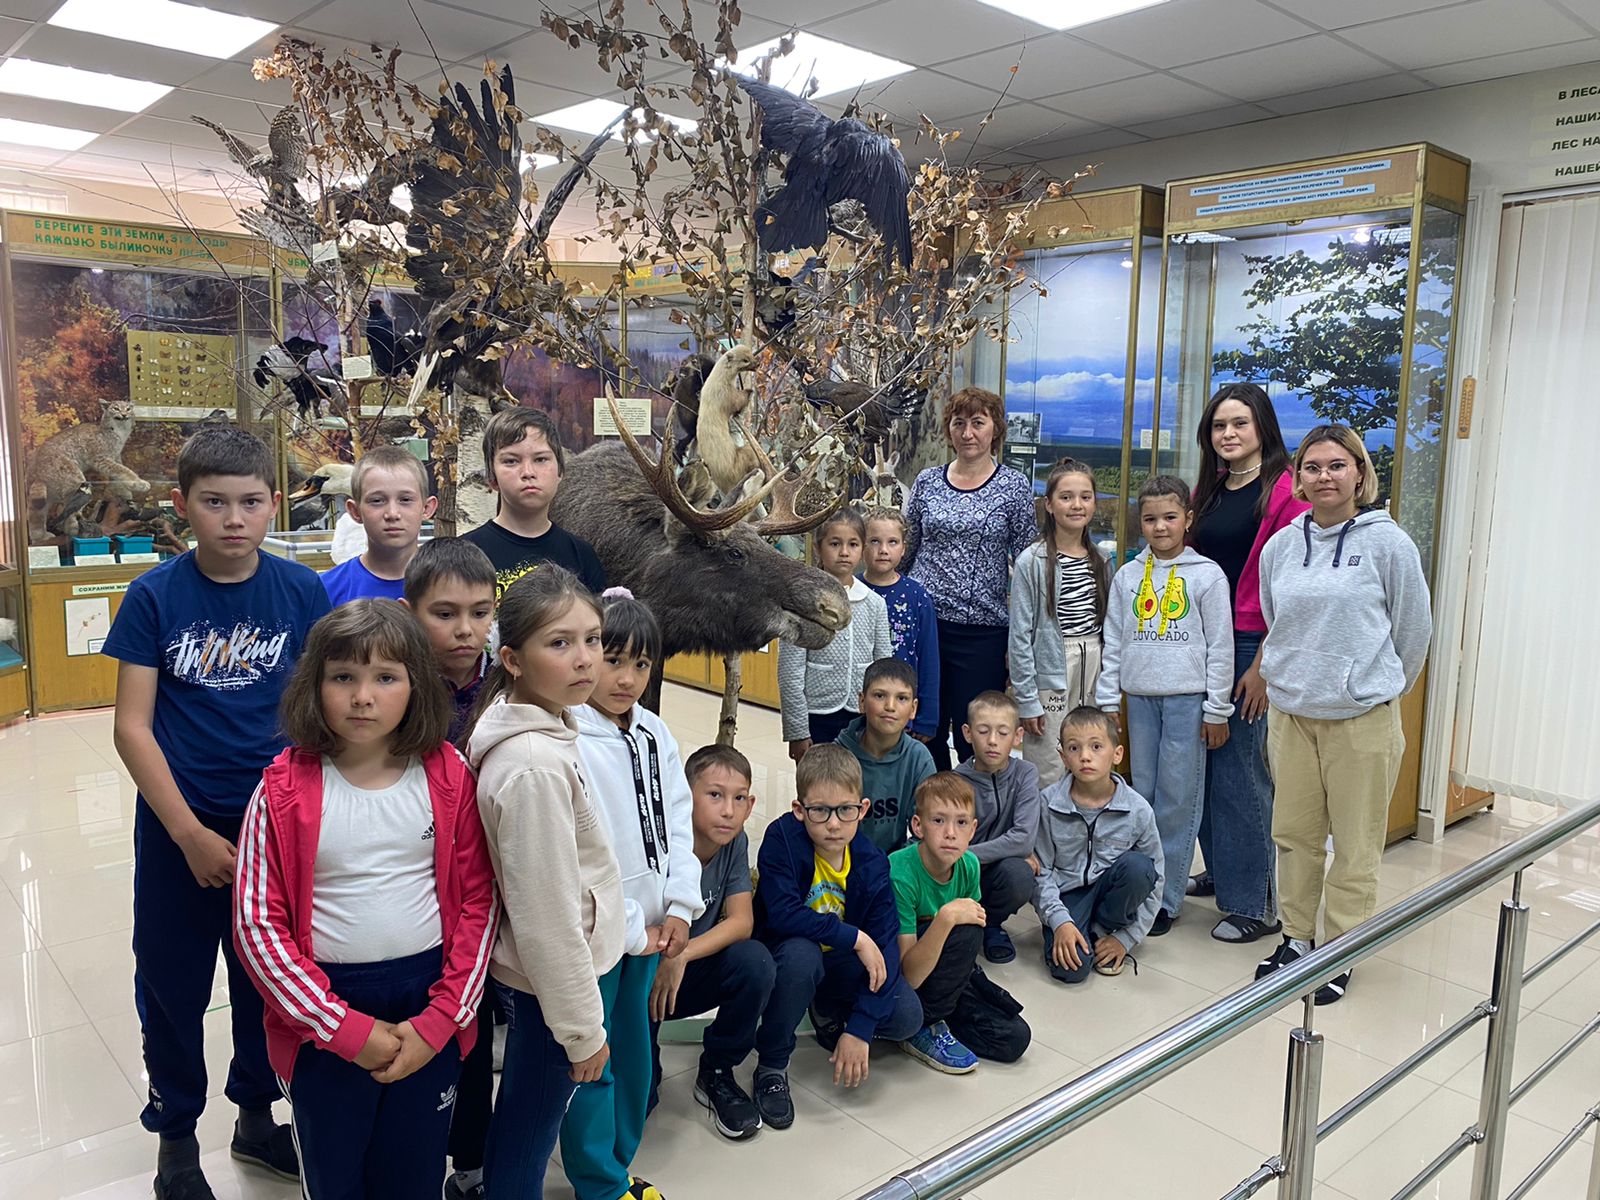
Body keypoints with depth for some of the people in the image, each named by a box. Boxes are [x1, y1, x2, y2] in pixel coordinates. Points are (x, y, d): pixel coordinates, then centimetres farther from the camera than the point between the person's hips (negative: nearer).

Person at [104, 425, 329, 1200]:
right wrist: (190, 834, -15)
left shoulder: (303, 591, -6)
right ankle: (175, 1138, 36)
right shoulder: (155, 597, -9)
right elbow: (131, 726, -9)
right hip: (178, 829, -1)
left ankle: (256, 1117, 38)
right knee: (173, 985, 13)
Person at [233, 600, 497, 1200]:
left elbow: (478, 902, -4)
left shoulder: (448, 777, -7)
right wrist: (345, 1029, -13)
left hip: (430, 1010, 1)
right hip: (324, 1021, -1)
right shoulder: (285, 790, -11)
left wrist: (440, 1020, -10)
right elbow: (257, 924, -10)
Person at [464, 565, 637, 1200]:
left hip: (527, 972, 9)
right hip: (551, 981, -9)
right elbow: (547, 914, -26)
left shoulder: (541, 727, -2)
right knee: (528, 1132, 11)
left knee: (520, 1119, 26)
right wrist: (583, 1026, -17)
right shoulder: (534, 765, -30)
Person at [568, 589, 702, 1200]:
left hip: (648, 928, 7)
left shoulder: (655, 733, 3)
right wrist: (631, 931, -15)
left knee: (634, 1051, 20)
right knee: (591, 1064, 7)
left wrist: (680, 906, -2)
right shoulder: (568, 743, -20)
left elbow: (677, 823, 7)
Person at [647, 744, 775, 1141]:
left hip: (688, 975, 5)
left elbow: (741, 921, -15)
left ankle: (716, 1075, -2)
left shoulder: (735, 842, -9)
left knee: (756, 962, -25)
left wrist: (683, 955, -28)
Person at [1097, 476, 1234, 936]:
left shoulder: (1207, 575, -1)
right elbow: (1114, 643, 10)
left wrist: (1216, 710, -3)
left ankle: (1167, 899, 9)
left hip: (1188, 698, -3)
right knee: (1142, 794, 8)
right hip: (1140, 697, 3)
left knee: (1178, 799, 0)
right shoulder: (1127, 576, 9)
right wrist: (1107, 702, 6)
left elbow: (1220, 646, -1)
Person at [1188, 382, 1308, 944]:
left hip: (1251, 646, -7)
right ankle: (1220, 872, 30)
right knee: (1206, 763, 13)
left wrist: (1263, 664, -17)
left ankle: (1255, 903, 9)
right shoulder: (1209, 490, 14)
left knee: (1239, 770, -4)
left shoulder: (1283, 490, -10)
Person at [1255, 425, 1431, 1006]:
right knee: (1294, 836, 13)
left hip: (1362, 718, -4)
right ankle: (1296, 937, 29)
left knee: (1355, 846, 6)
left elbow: (1413, 629, 1)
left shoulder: (1388, 543, -7)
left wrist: (1377, 689, 9)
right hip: (1290, 713, 4)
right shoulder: (1280, 547, 5)